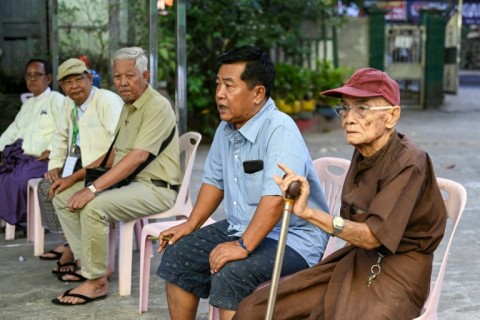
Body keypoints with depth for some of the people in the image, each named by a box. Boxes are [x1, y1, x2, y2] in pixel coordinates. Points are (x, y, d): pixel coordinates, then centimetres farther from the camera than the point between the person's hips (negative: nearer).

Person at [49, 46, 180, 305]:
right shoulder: (128, 107, 16)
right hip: (127, 183, 10)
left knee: (93, 206, -30)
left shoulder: (157, 106, -15)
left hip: (156, 188, -10)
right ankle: (93, 264, 4)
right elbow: (112, 155, 22)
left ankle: (96, 281, -14)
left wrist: (93, 188, -30)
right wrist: (75, 177, 12)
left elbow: (137, 157, -26)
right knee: (63, 196, 1)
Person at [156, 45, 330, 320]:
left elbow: (276, 198, -34)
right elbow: (214, 180, 19)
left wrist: (243, 246, -35)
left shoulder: (280, 129, -24)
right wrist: (191, 224, 11)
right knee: (177, 255, 5)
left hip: (292, 238, -9)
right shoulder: (227, 128, 5)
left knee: (230, 274, -30)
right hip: (240, 227, 9)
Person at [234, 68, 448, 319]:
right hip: (356, 261, 7)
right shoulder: (363, 153, 5)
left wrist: (308, 213, -34)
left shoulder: (409, 163, -18)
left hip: (396, 273, -7)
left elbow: (373, 236, -25)